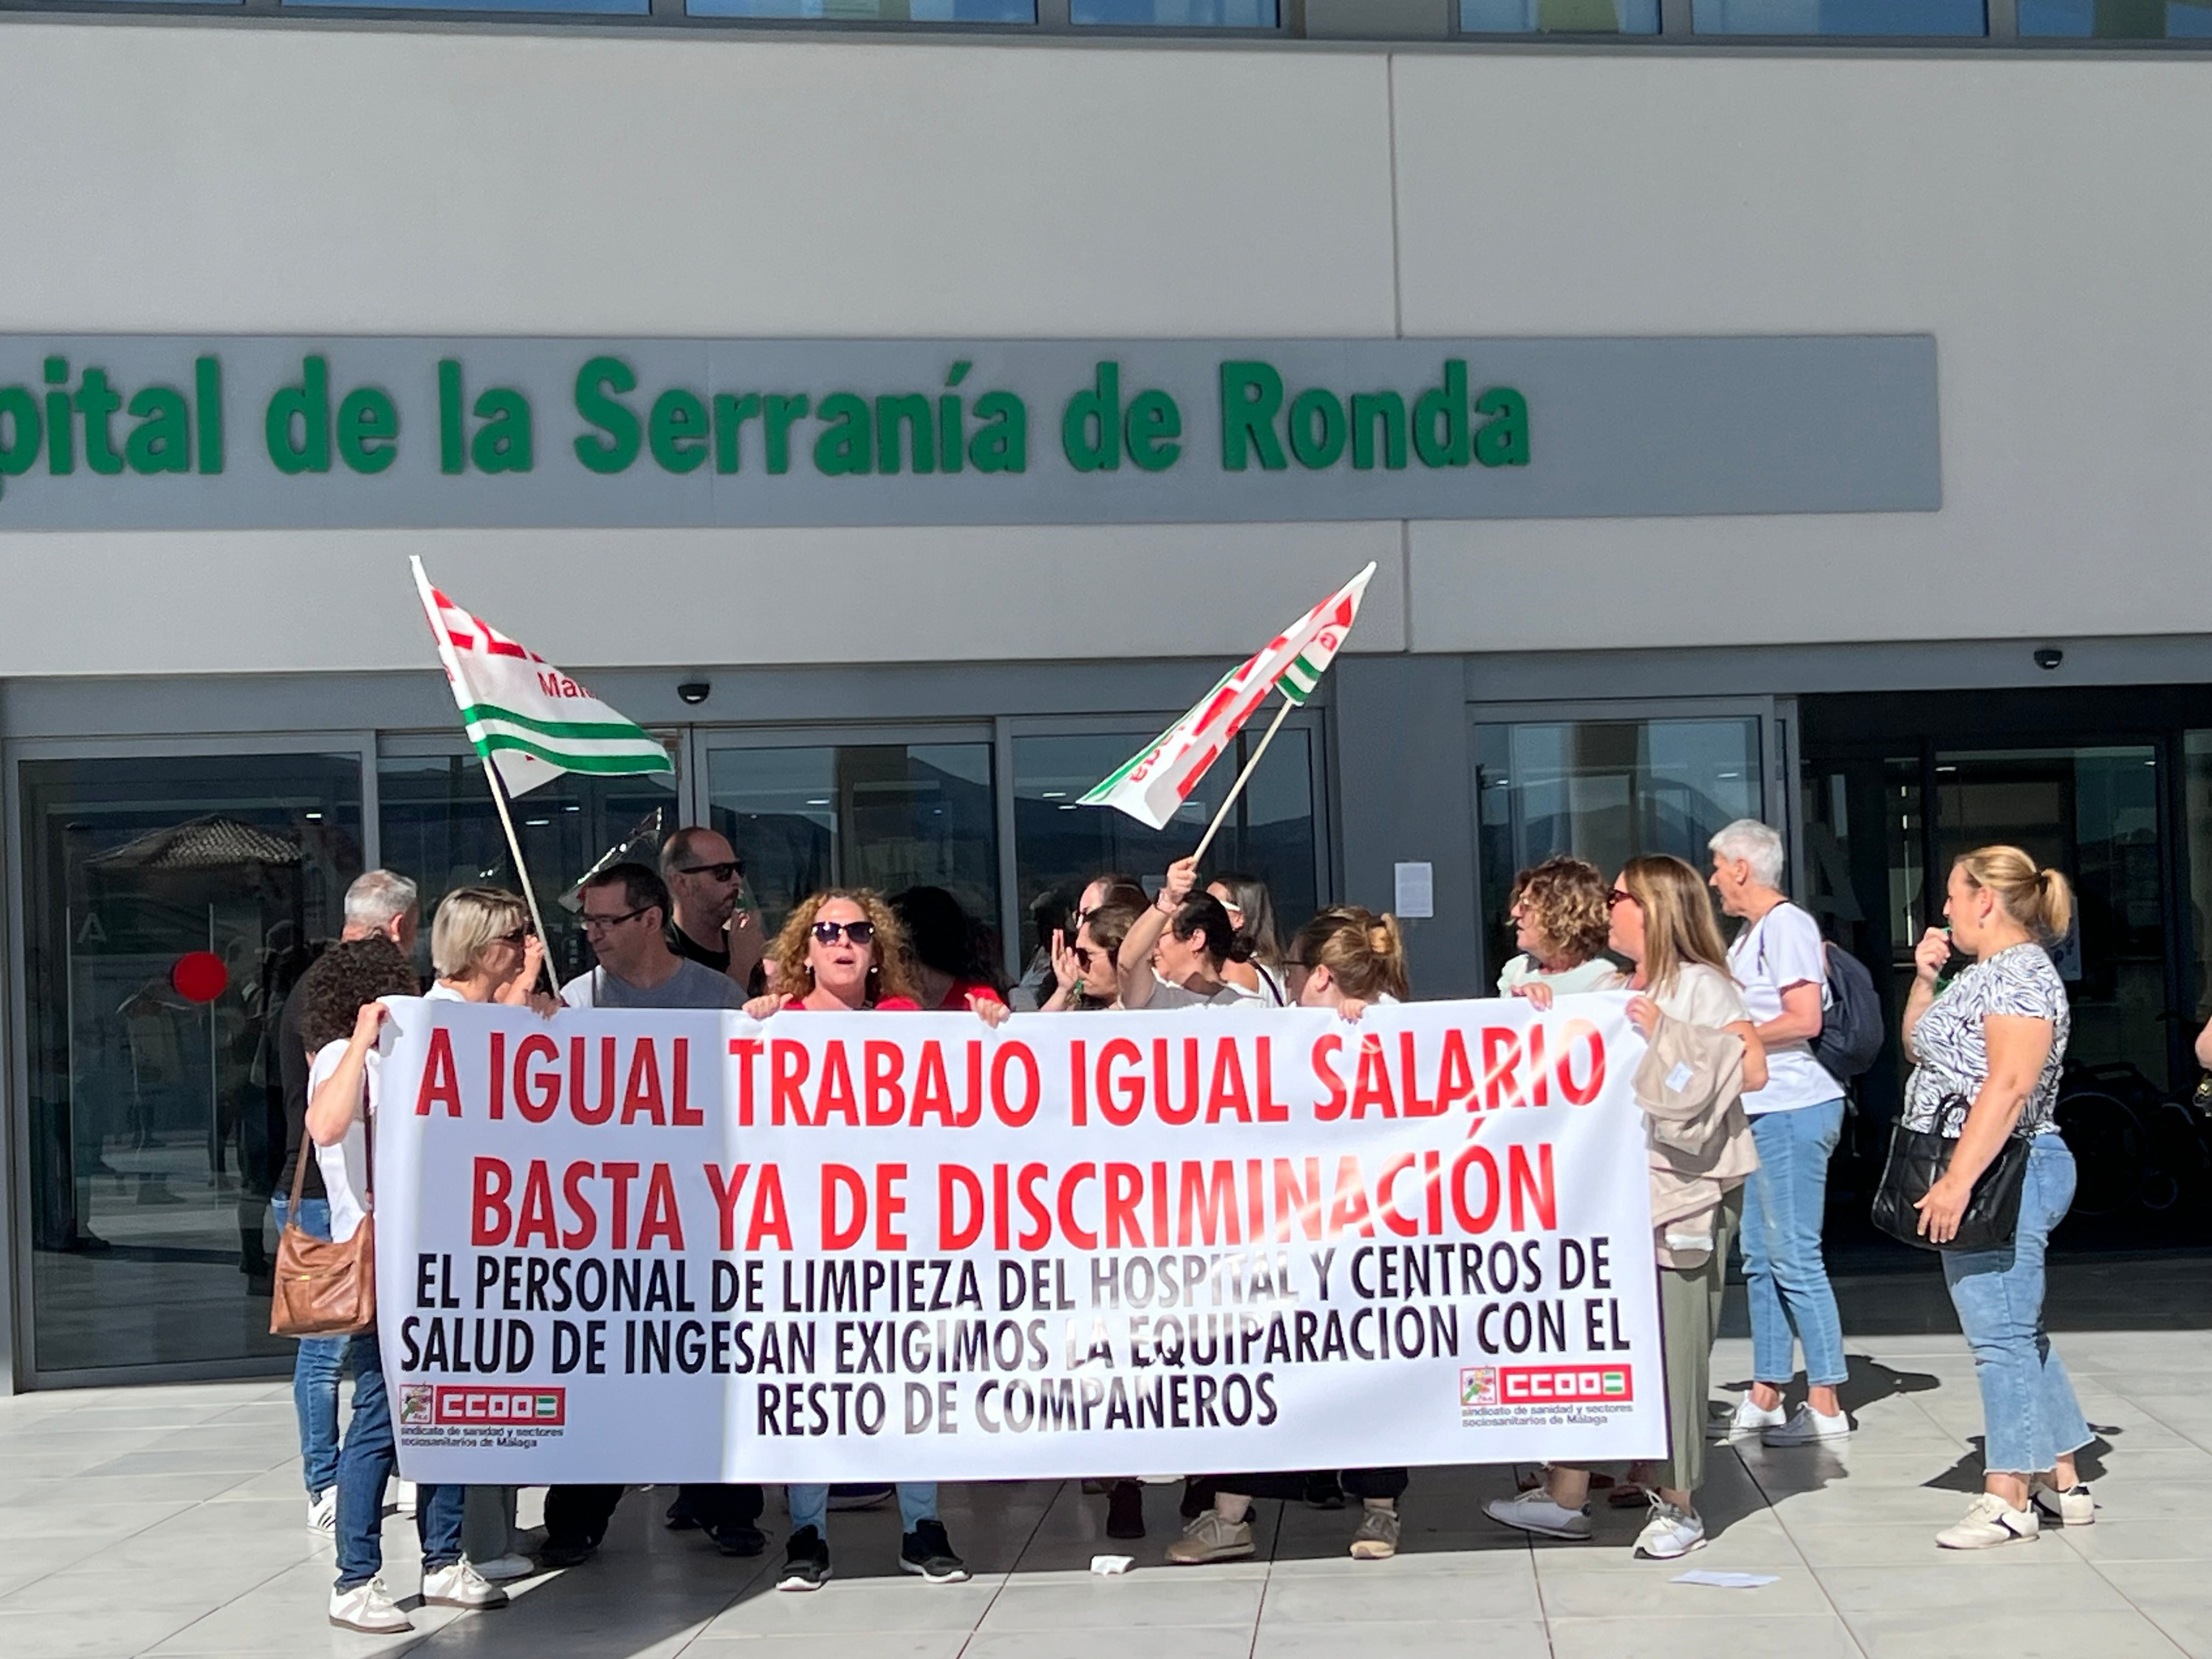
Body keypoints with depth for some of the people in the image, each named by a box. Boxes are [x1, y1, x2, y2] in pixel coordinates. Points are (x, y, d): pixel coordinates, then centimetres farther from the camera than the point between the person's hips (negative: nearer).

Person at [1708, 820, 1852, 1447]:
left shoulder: (1787, 925, -11)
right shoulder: (1751, 933, 18)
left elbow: (1804, 1020, -19)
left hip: (1794, 1110, -10)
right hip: (1764, 1111, 10)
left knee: (1795, 1259, -8)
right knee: (1760, 1258, 12)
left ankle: (1825, 1407, -3)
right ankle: (1764, 1399, 18)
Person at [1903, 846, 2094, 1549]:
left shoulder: (2021, 975, -15)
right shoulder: (1984, 974, 16)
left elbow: (2009, 1085, -26)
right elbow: (1919, 1048, 26)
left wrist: (1957, 1182, -30)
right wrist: (1924, 979, 11)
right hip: (1984, 1178, 11)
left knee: (2001, 1333, -7)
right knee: (2019, 1333, 14)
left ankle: (2009, 1498, -2)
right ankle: (2062, 1485, 21)